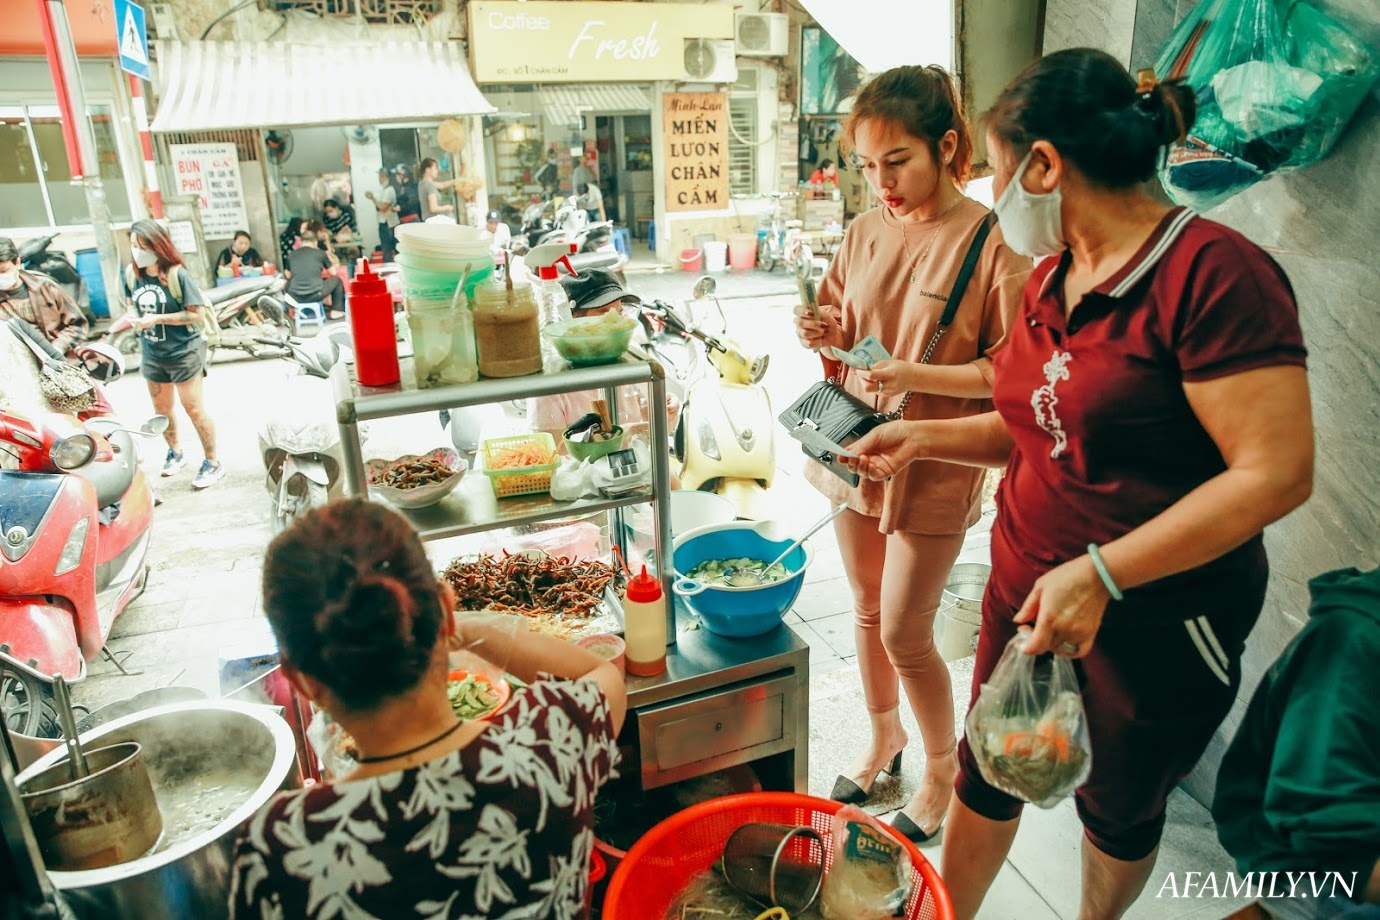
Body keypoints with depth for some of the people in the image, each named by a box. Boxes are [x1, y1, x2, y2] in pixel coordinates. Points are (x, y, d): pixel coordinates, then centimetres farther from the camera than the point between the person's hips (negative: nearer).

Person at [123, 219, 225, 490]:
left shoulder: (177, 274, -17)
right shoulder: (131, 273, -1)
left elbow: (197, 313, -18)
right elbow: (131, 303, 15)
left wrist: (158, 319, -24)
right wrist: (134, 317, -8)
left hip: (184, 352, -6)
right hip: (152, 354, 6)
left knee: (194, 409, 0)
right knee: (161, 409, 19)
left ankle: (212, 463, 12)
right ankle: (175, 453, 41)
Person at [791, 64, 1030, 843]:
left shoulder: (991, 244, -16)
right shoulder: (867, 231, 2)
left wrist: (912, 377, -25)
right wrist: (826, 335, -8)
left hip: (934, 467, -5)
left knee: (905, 634, 3)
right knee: (869, 612, 19)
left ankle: (945, 770, 31)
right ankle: (885, 737, 43)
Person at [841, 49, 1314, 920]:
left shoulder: (1214, 269, -20)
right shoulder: (1055, 277, 5)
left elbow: (1277, 471, -24)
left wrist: (1100, 574, -27)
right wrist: (922, 438, 5)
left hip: (1154, 622, -6)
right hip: (1027, 589, 7)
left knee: (1119, 812, 19)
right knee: (985, 781, 18)